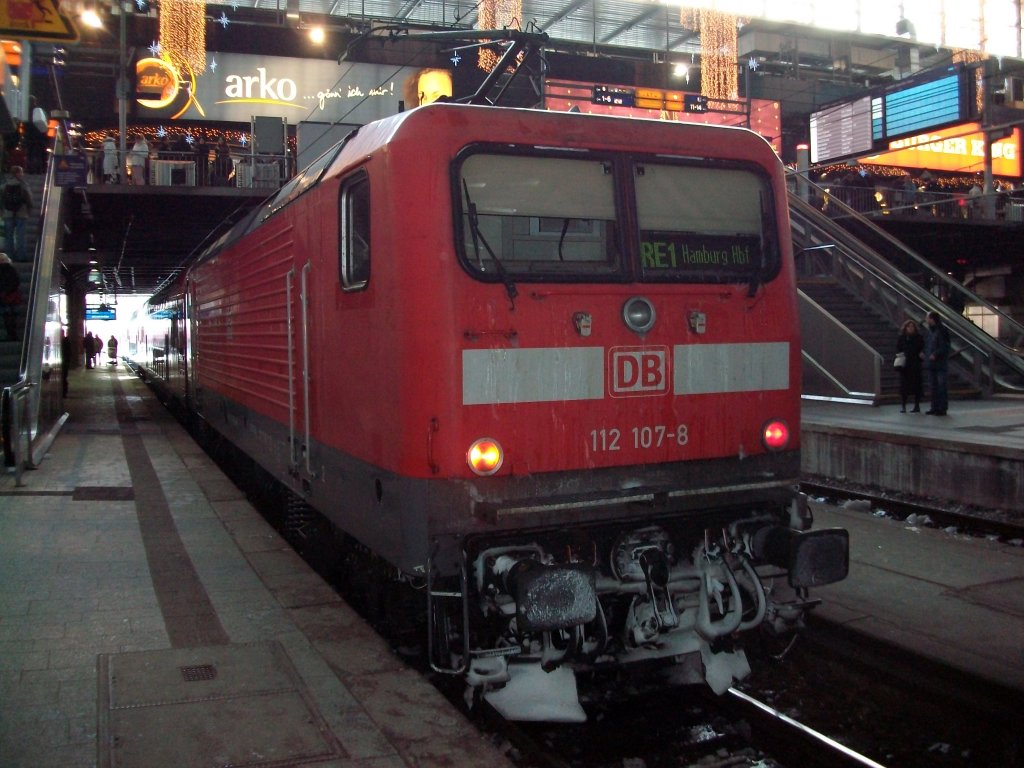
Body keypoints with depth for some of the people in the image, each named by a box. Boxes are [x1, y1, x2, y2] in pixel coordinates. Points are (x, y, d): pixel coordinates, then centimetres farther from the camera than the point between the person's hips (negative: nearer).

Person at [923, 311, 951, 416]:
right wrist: (925, 354, 6)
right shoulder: (930, 330, 13)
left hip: (941, 363, -9)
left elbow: (945, 347, -16)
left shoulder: (942, 330, -13)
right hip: (931, 364, 9)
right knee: (933, 386, 13)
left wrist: (935, 354, -22)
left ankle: (942, 408, 0)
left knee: (942, 387, -3)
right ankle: (935, 407, 20)